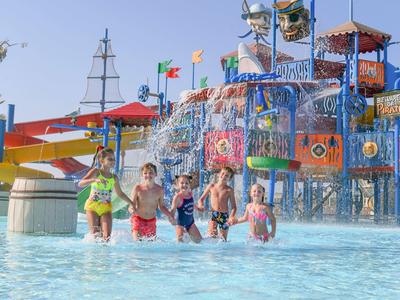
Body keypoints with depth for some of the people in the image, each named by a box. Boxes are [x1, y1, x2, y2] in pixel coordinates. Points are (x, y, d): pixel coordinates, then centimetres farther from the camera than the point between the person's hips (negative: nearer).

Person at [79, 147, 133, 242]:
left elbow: (120, 193, 25)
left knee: (107, 236, -10)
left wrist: (131, 203, 21)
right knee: (95, 235, -5)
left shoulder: (114, 177, 9)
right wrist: (94, 180, -34)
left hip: (106, 208, 3)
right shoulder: (96, 172, -4)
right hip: (93, 206, -3)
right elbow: (80, 184, -19)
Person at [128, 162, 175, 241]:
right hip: (138, 219, -3)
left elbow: (161, 206, 11)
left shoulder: (159, 190, -2)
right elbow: (132, 205, -9)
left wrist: (169, 216, -2)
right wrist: (132, 210, -32)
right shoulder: (137, 188, -11)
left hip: (151, 221, 3)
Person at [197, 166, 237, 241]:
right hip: (214, 215, 0)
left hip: (225, 216, 0)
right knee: (212, 236, -21)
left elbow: (233, 206, 1)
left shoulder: (229, 190, 2)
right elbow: (201, 199, 14)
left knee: (223, 239, 4)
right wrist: (201, 205, -8)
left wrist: (231, 216, -17)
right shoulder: (211, 186, 6)